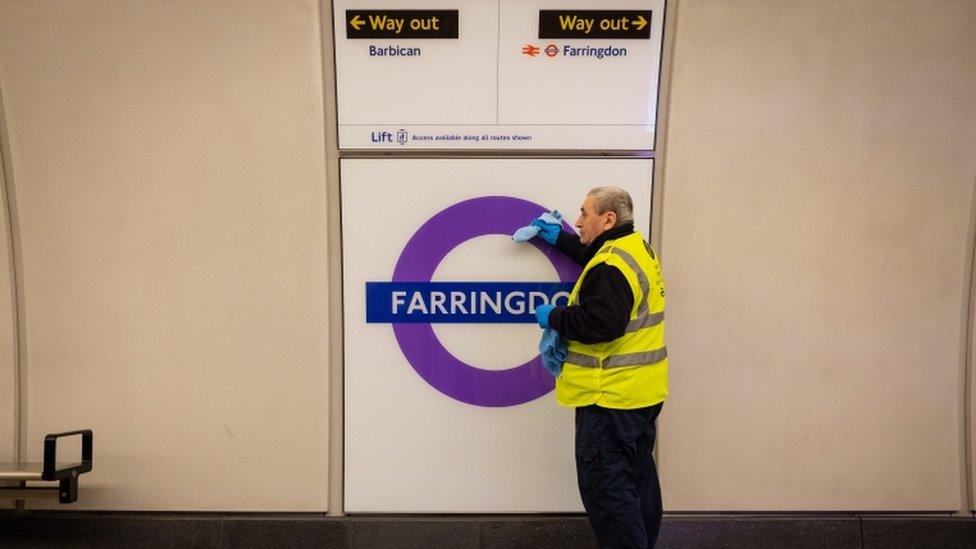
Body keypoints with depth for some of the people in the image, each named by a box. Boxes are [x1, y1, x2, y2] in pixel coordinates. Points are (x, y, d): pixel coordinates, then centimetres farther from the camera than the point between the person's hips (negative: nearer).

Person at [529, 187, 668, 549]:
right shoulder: (636, 248, 11)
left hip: (612, 396, -11)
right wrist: (560, 240, 28)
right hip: (641, 391, 11)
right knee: (638, 476, 20)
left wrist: (554, 317, -15)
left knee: (604, 484, -3)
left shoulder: (611, 267, -21)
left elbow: (599, 323, -29)